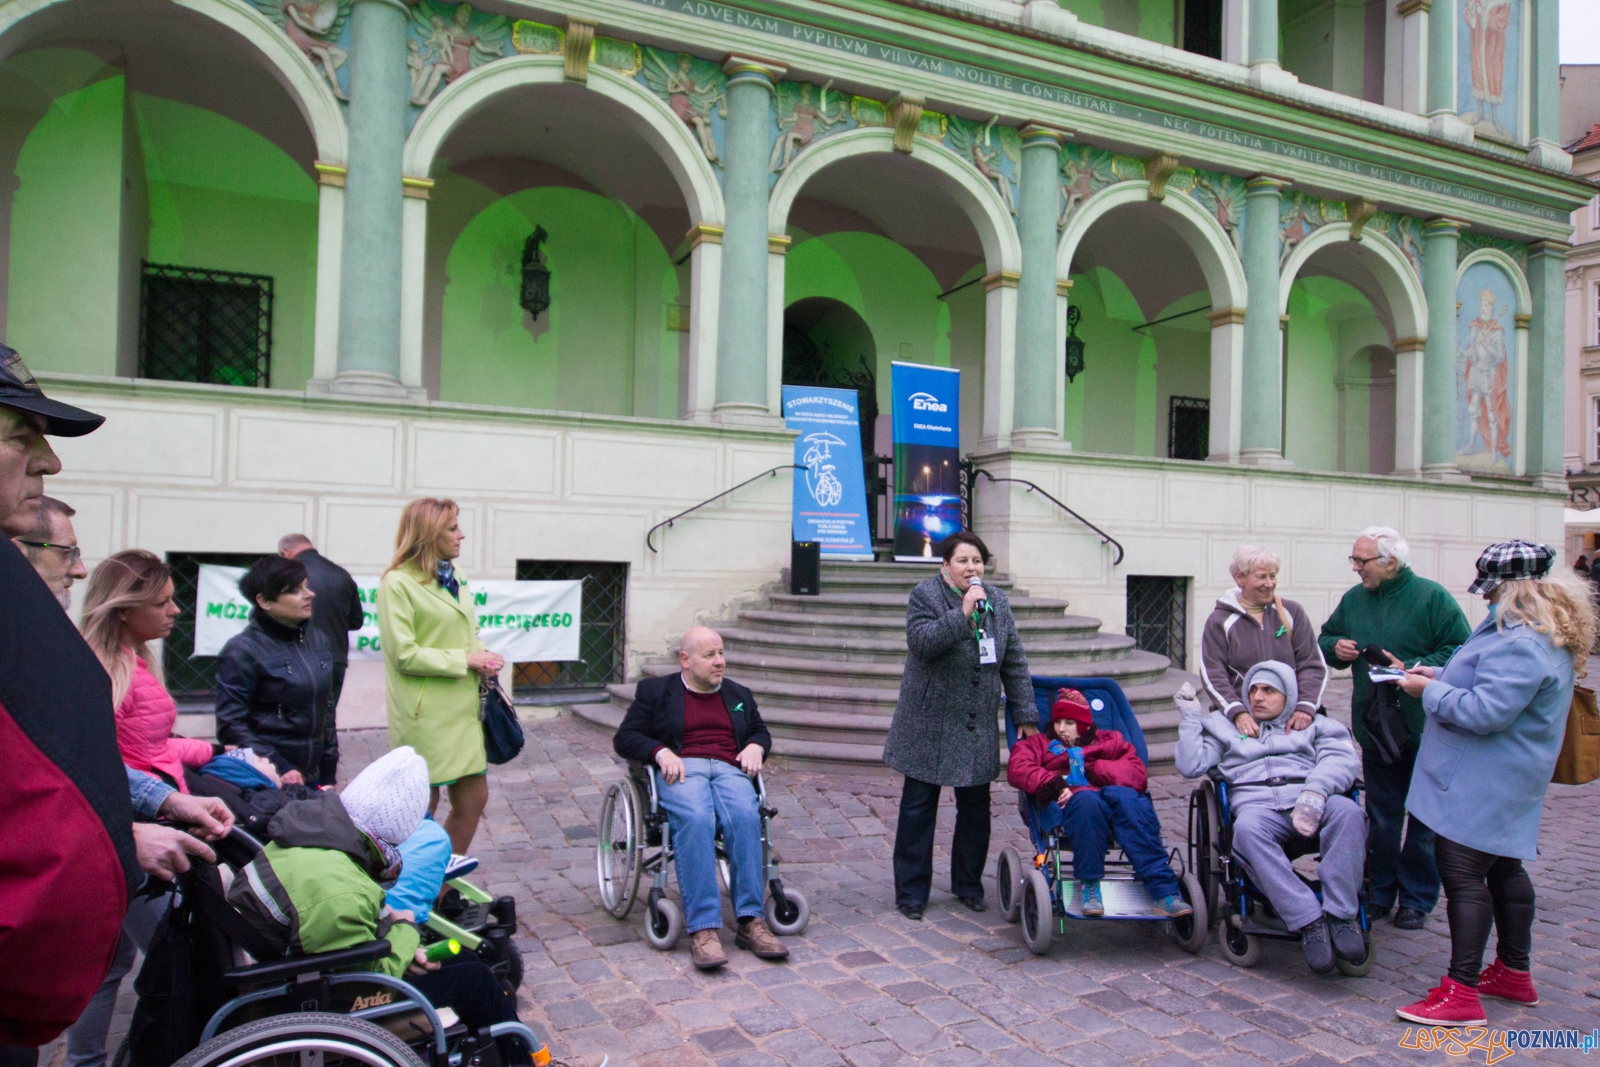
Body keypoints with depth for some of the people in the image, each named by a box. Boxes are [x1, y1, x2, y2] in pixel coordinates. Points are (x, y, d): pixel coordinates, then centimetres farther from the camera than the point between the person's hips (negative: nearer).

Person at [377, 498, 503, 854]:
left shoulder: (455, 580, 11)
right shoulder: (398, 583, -12)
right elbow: (404, 655, -16)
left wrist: (484, 658, -1)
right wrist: (464, 660, -15)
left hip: (463, 708, 7)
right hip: (425, 714, -7)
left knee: (474, 799, 11)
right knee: (423, 807, 7)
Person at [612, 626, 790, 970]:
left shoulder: (738, 694, 27)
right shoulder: (655, 691, 16)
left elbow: (760, 731, 32)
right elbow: (624, 737, 9)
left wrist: (755, 747, 7)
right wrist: (661, 752, -11)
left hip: (729, 769, 3)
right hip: (681, 770, -2)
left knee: (746, 817, -32)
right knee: (695, 820, -36)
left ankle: (751, 922, -30)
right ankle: (703, 929, -36)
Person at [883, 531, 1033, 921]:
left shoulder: (997, 602, 8)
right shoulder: (925, 594, -6)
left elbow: (1014, 662, 9)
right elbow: (920, 641, -22)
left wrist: (1025, 715, 6)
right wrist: (962, 614, -25)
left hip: (978, 728, 4)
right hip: (929, 725, -4)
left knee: (976, 809, 11)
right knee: (918, 808, 3)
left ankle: (968, 884, 29)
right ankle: (911, 892, 15)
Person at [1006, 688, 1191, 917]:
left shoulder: (1109, 741, 31)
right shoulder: (1039, 744, 30)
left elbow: (1138, 773, 11)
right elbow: (1017, 769, 6)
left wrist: (1097, 770, -3)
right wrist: (1053, 784, -11)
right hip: (1065, 804, -1)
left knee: (1124, 797, -34)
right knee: (1087, 800, -37)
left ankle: (1164, 891, -38)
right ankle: (1088, 885, -26)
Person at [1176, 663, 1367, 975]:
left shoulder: (1314, 724, 27)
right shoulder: (1225, 727, 28)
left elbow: (1341, 758, 4)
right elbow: (1190, 766, 15)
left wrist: (1315, 791, -15)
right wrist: (1191, 718, 13)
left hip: (1310, 800, 1)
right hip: (1258, 804, -1)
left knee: (1348, 812, -33)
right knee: (1247, 829, -37)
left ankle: (1341, 914, -30)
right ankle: (1308, 921, -35)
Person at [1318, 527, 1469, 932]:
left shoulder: (1432, 597, -9)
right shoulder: (1353, 599, 7)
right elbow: (1326, 638, 19)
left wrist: (1414, 669, -20)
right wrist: (1336, 646, -3)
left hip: (1425, 730, -4)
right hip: (1375, 728, 4)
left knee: (1424, 820, 8)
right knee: (1381, 818, 13)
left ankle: (1416, 898, 22)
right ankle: (1380, 893, 25)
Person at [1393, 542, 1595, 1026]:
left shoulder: (1519, 645, -26)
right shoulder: (1542, 633, 11)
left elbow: (1485, 712, -29)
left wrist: (1430, 690, -15)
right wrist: (1442, 676, 10)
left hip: (1483, 782, -11)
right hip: (1502, 780, 11)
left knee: (1462, 873, -7)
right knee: (1502, 868, 20)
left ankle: (1461, 993, -3)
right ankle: (1514, 973, 34)